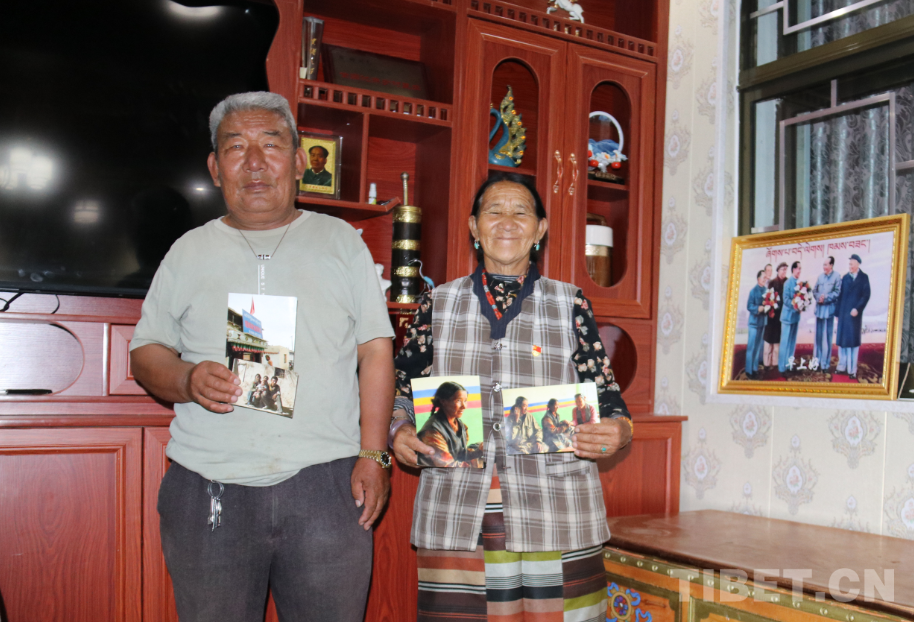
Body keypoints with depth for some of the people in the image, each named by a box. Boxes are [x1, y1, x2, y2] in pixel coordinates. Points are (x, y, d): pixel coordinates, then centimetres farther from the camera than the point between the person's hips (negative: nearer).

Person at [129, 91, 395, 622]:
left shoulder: (342, 240, 8)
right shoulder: (190, 251, 12)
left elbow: (375, 350, 5)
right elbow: (146, 352, 13)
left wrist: (373, 455, -3)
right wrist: (187, 380, -11)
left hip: (326, 484, -1)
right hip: (207, 492, 1)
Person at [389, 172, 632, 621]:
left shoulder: (570, 304, 8)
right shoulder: (438, 304, 10)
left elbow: (605, 396, 8)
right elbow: (401, 390, 15)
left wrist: (617, 431, -13)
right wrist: (398, 431, -5)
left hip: (555, 516, 0)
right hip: (456, 517, 1)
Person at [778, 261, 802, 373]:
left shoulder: (799, 282, 6)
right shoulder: (788, 283, -13)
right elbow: (786, 299, -15)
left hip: (796, 314, 7)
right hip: (788, 314, -7)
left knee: (793, 340, 14)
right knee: (785, 341, -3)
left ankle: (790, 363, 23)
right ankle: (782, 366, 3)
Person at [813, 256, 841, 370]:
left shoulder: (837, 277, -6)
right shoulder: (820, 276, 10)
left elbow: (837, 292, -9)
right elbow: (814, 290, 12)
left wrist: (826, 298, -15)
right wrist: (818, 297, -6)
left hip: (829, 309, -5)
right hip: (819, 308, 5)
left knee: (826, 337, -2)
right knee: (818, 335, 11)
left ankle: (825, 363, 4)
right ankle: (817, 360, 20)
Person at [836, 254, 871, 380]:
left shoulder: (863, 277, -1)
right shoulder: (845, 277, 9)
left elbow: (866, 295, -6)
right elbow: (840, 295, 8)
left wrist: (857, 308, -16)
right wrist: (838, 312, 4)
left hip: (855, 313, -4)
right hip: (843, 313, 4)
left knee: (854, 341, -1)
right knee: (842, 340, 7)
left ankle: (852, 370, 2)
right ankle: (841, 367, 15)